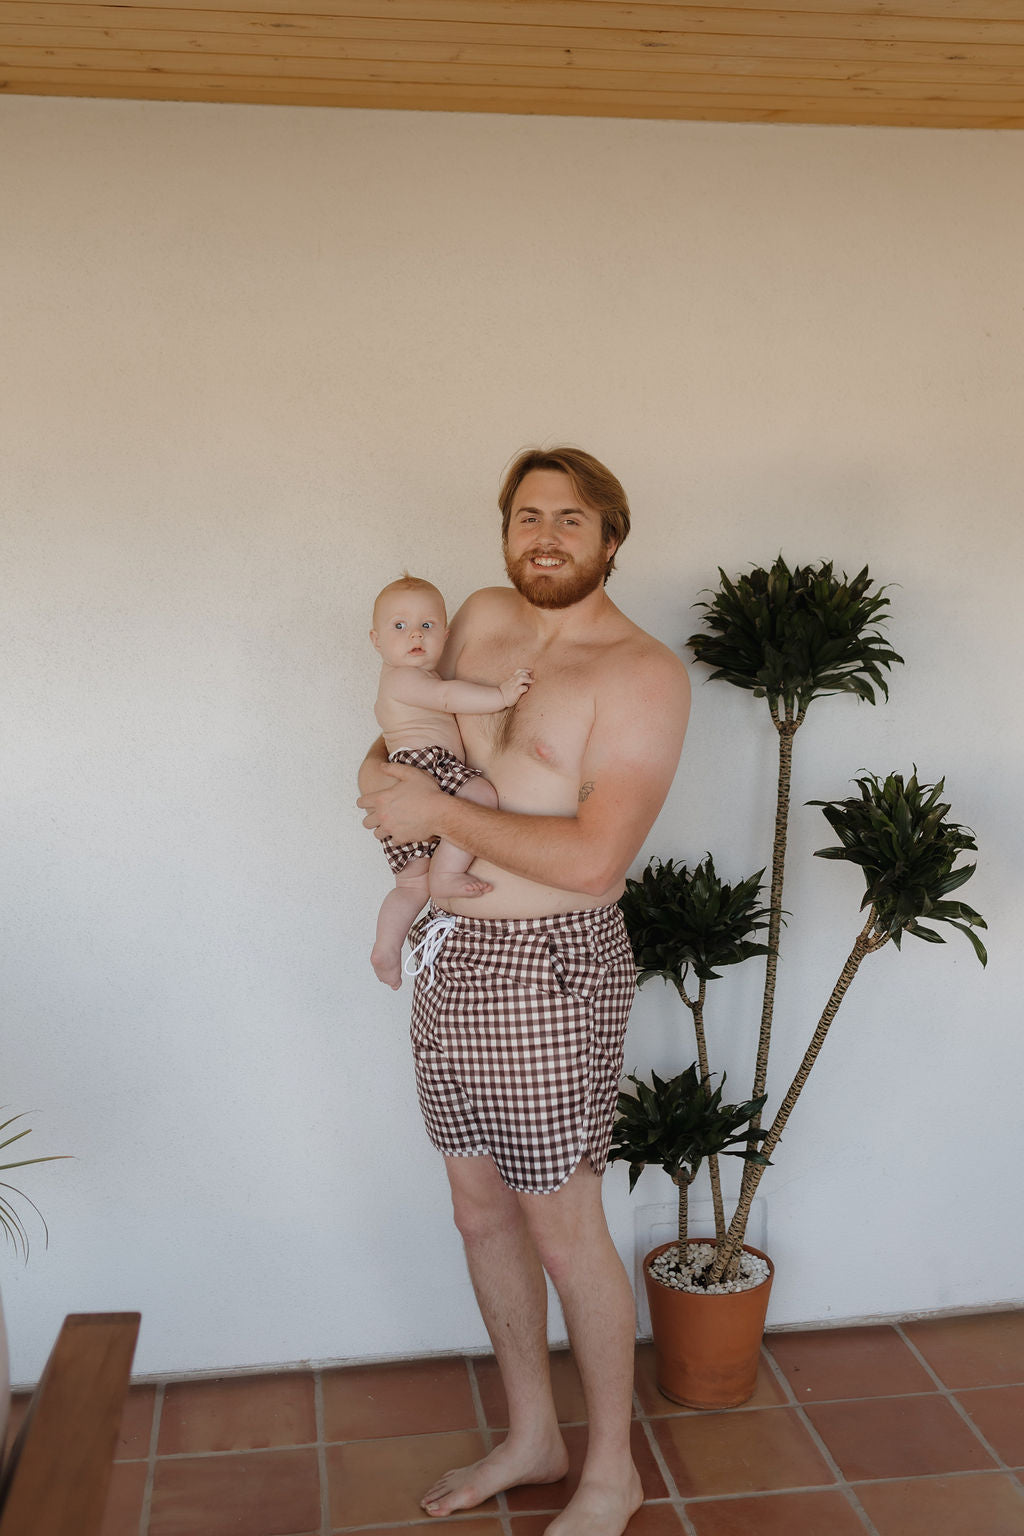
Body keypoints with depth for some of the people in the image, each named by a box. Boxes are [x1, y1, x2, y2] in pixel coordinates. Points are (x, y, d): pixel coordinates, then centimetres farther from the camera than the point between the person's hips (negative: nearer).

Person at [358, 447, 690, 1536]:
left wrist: (439, 813, -18)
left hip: (545, 967, -7)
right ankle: (532, 1436, 40)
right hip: (450, 955, 7)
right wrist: (382, 767, 0)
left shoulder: (641, 672, -14)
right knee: (481, 1210, 18)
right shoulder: (483, 617, 7)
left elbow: (592, 859, -24)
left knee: (563, 1230, 6)